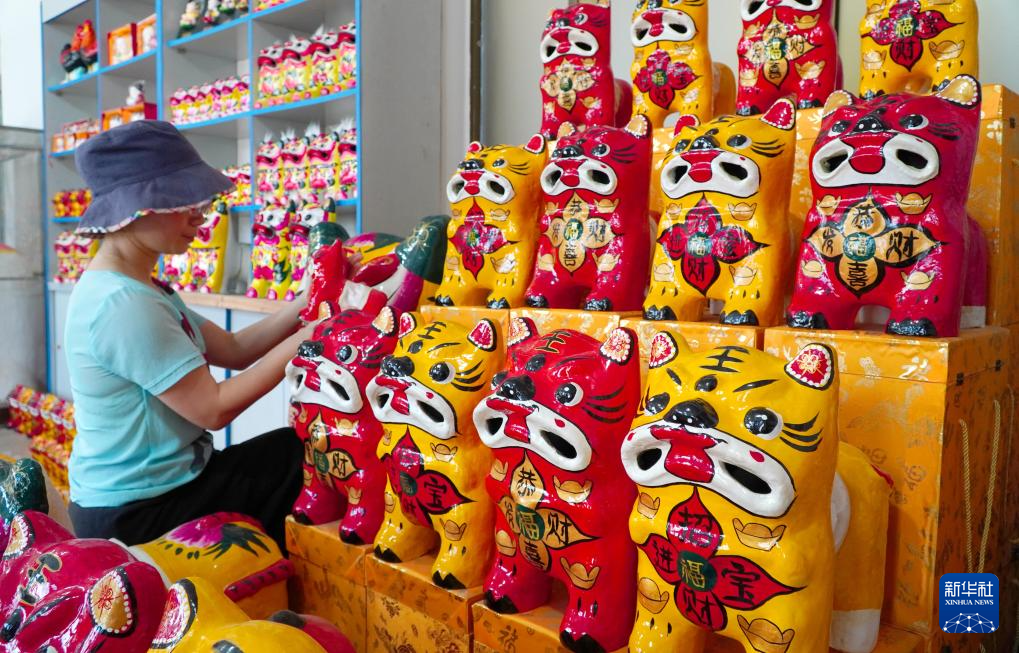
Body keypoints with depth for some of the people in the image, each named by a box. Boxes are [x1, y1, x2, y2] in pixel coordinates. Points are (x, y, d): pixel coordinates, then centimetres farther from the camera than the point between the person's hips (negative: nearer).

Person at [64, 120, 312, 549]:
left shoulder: (139, 288, 6)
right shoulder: (122, 306, -26)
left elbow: (233, 350, 3)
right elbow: (214, 409, -23)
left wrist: (308, 304, -9)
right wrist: (308, 337, -20)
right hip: (135, 514, -9)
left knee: (294, 447, 14)